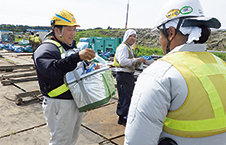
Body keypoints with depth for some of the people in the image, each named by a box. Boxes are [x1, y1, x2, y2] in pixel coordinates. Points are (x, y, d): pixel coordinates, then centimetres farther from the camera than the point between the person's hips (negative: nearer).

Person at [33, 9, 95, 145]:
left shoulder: (70, 47, 14)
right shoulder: (46, 49, -14)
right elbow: (51, 69, -35)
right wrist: (77, 57, -41)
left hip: (77, 102, 9)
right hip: (60, 105, -8)